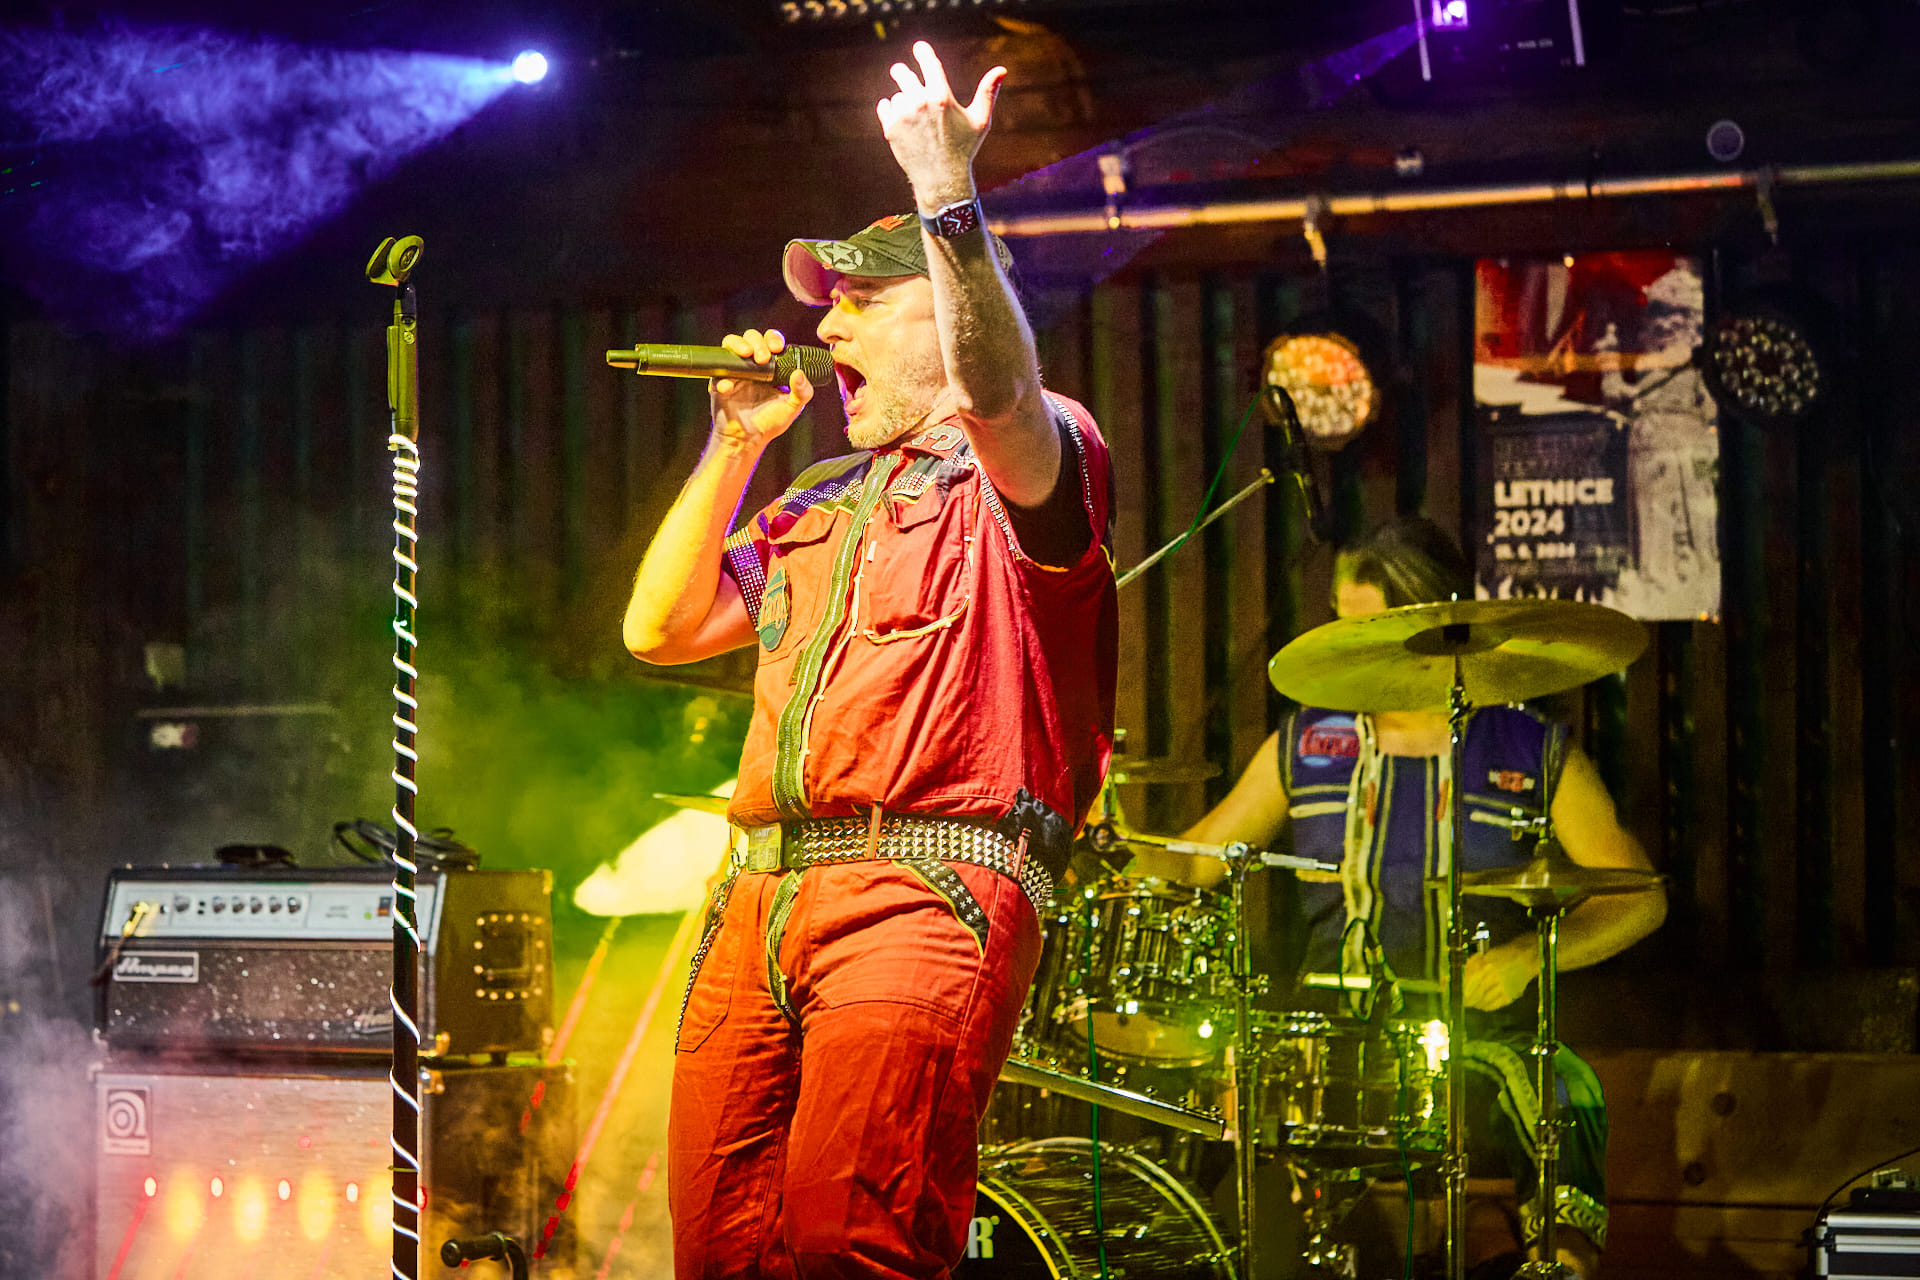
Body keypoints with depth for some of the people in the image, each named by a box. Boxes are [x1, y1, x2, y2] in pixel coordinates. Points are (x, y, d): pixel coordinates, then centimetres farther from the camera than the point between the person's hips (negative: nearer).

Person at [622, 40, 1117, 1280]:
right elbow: (662, 629, 21)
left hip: (932, 889, -7)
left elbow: (998, 393, -19)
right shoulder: (815, 504, 28)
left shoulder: (1026, 470, 6)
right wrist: (736, 445, 18)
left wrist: (949, 195, -26)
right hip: (761, 896, 7)